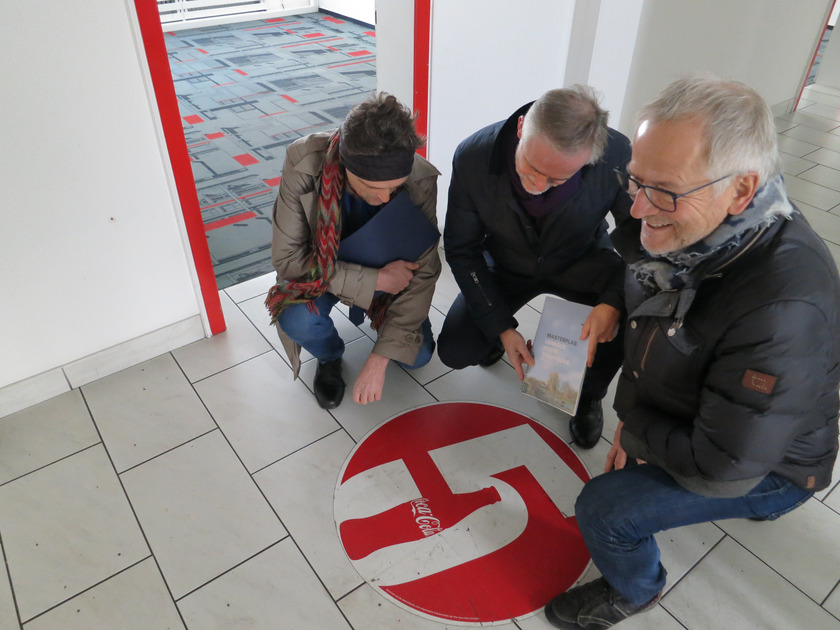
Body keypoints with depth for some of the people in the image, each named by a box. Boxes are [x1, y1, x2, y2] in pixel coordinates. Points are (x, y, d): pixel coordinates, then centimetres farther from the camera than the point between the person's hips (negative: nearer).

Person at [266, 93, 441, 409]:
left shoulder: (421, 181, -29)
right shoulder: (303, 165, -32)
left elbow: (421, 273, -22)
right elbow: (287, 257, -25)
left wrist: (378, 361, -27)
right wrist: (375, 280, -32)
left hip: (388, 270, 1)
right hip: (321, 271, -1)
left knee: (418, 356, -12)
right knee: (296, 320, -31)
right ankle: (329, 358, 6)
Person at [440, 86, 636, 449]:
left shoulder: (617, 156, -31)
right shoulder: (473, 158, -27)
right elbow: (461, 249, -15)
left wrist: (614, 302, -34)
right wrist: (500, 327, -19)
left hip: (579, 263, 0)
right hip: (506, 266, 1)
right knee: (455, 351, -14)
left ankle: (590, 395, 0)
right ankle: (495, 339, 26)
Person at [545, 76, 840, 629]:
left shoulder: (782, 311, -41)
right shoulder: (691, 226, -18)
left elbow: (722, 470, -32)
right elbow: (641, 323, 0)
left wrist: (637, 430, -16)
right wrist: (630, 421, -6)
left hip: (764, 463, -7)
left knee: (605, 508, -16)